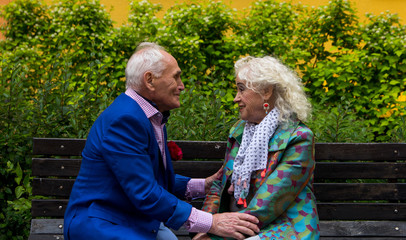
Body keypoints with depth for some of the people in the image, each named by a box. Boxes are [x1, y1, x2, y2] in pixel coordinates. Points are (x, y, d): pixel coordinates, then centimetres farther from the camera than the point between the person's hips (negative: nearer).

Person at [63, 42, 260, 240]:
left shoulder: (153, 118, 9)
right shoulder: (123, 120, -22)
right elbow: (145, 194, -25)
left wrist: (204, 186, 7)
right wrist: (211, 223, -24)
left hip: (139, 222, 9)